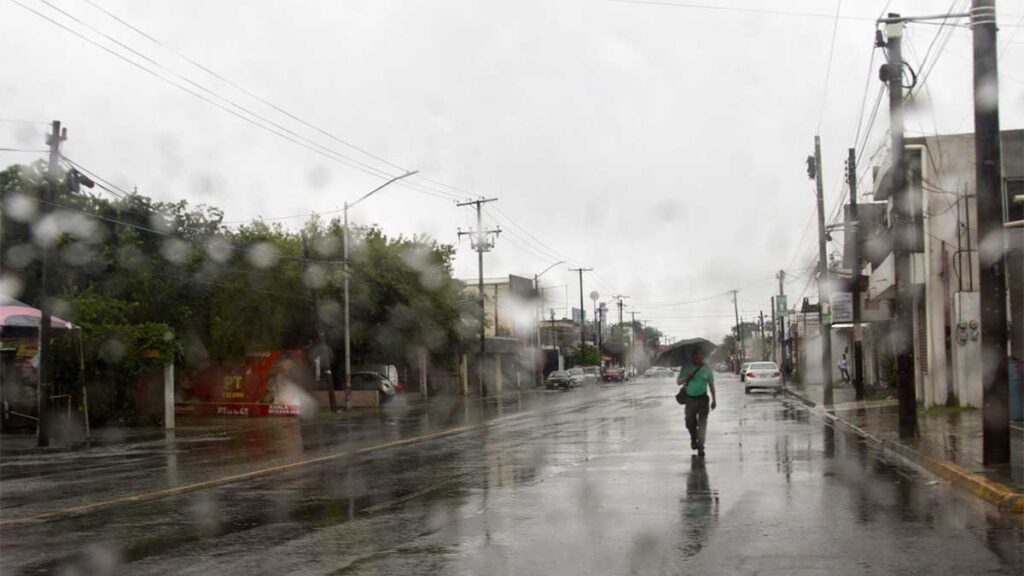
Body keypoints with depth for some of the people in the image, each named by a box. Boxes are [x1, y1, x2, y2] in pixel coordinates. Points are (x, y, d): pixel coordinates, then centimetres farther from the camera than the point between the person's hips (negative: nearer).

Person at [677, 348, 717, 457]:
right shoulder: (686, 368, 3)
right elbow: (678, 382, 1)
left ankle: (700, 447, -9)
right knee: (690, 423, 10)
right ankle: (693, 439, 39)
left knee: (702, 423, -10)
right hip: (690, 399, 1)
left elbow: (711, 385, 9)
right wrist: (686, 376, -17)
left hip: (702, 398, -1)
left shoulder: (707, 369, 3)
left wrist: (714, 400, 7)